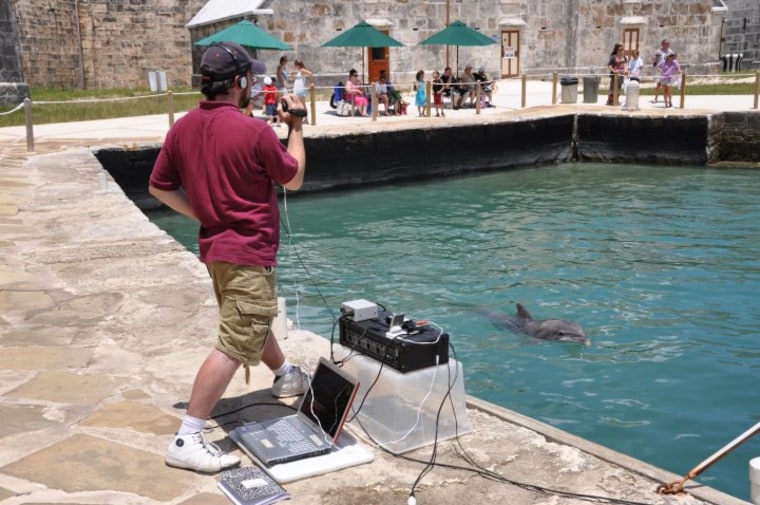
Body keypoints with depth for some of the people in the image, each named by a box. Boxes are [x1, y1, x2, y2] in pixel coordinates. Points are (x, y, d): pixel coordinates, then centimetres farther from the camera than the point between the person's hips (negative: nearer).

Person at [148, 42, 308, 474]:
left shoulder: (183, 127, 0)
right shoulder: (254, 131, -18)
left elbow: (159, 186, 6)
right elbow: (294, 180, -4)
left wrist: (200, 213, 13)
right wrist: (296, 127, 7)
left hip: (216, 245, 9)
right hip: (249, 251, -9)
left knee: (255, 321, 28)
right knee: (234, 345, -8)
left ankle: (287, 376, 51)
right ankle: (187, 441, -10)